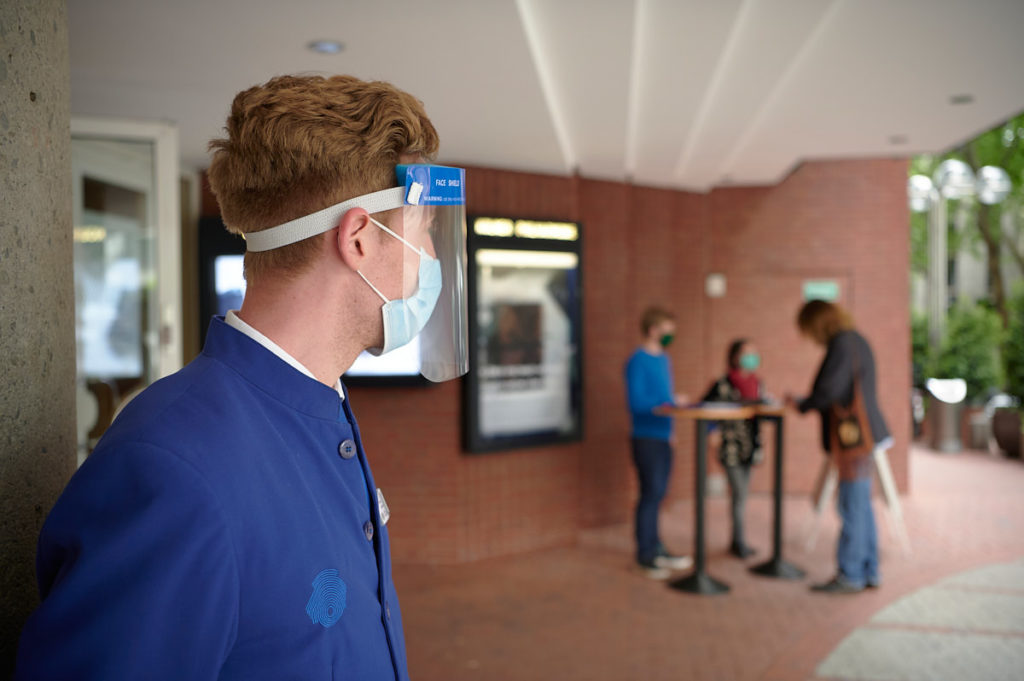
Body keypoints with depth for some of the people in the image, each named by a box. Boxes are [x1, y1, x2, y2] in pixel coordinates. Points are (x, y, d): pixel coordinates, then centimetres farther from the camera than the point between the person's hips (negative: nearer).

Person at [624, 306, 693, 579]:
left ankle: (655, 549, 23)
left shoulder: (663, 359, 14)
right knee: (651, 493, -5)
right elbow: (636, 403, -17)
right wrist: (671, 403, -17)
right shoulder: (638, 362, -12)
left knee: (657, 494, 13)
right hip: (647, 437, -8)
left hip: (663, 436, 8)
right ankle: (646, 556, 4)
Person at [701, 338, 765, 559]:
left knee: (740, 494, 12)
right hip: (731, 448, -6)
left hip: (750, 448, 6)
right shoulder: (722, 386, -12)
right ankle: (739, 543, 7)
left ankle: (736, 542, 22)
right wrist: (712, 432, -19)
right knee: (739, 494, -6)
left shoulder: (757, 385, 8)